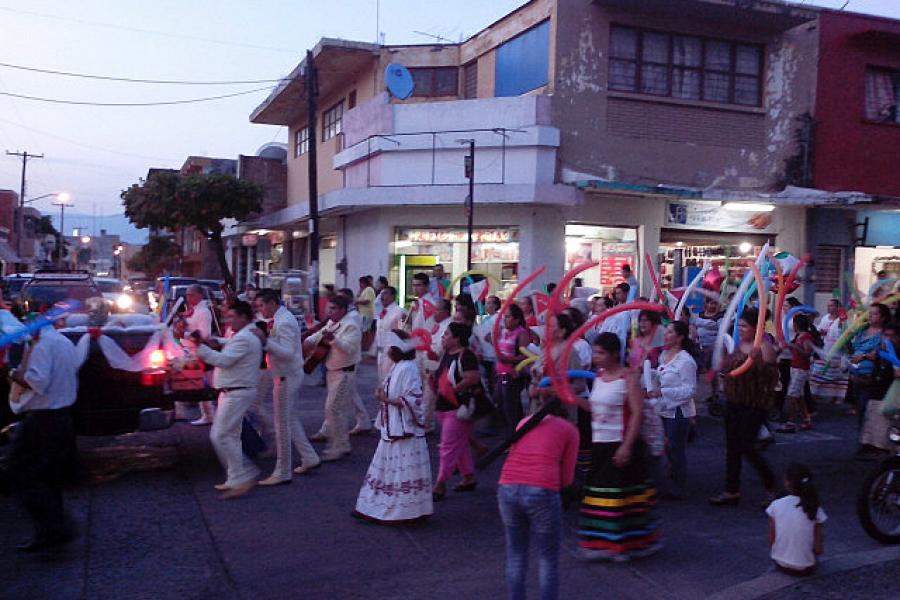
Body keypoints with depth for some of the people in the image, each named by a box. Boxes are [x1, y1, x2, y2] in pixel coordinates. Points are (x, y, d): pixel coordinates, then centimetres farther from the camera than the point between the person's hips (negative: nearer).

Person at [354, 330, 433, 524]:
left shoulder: (408, 369, -18)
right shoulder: (398, 367, 11)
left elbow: (412, 400, -23)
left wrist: (387, 399, -19)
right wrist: (383, 394, 4)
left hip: (404, 431, -10)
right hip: (392, 429, 10)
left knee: (403, 471, -1)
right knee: (388, 469, 15)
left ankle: (408, 511, 9)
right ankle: (384, 509, 24)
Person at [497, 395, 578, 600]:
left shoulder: (524, 422, 24)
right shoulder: (569, 430, 14)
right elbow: (567, 478, 11)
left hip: (507, 488, 4)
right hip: (542, 492, -3)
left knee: (516, 554, 21)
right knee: (548, 559, 12)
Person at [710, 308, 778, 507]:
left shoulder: (764, 348, -14)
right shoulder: (739, 345, 10)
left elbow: (772, 376, -25)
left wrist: (757, 359, -35)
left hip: (753, 406, -8)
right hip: (733, 403, 8)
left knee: (746, 447, -5)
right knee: (732, 447, 10)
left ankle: (772, 487, 15)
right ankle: (732, 492, 19)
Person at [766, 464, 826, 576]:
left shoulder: (776, 505, -12)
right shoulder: (815, 509, -13)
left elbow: (771, 540, -7)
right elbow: (818, 549, -10)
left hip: (780, 564, -1)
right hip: (804, 568, 1)